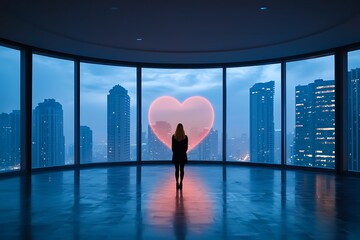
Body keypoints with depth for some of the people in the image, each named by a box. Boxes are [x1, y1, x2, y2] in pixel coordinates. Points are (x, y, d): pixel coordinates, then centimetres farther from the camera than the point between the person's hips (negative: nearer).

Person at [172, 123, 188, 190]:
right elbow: (186, 147, -1)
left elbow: (172, 146, -1)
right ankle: (181, 182, 6)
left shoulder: (174, 136, -7)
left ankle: (177, 182, 6)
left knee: (177, 170, 6)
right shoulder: (185, 137, -7)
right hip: (183, 155, 0)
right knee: (182, 170, 7)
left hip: (176, 155, 0)